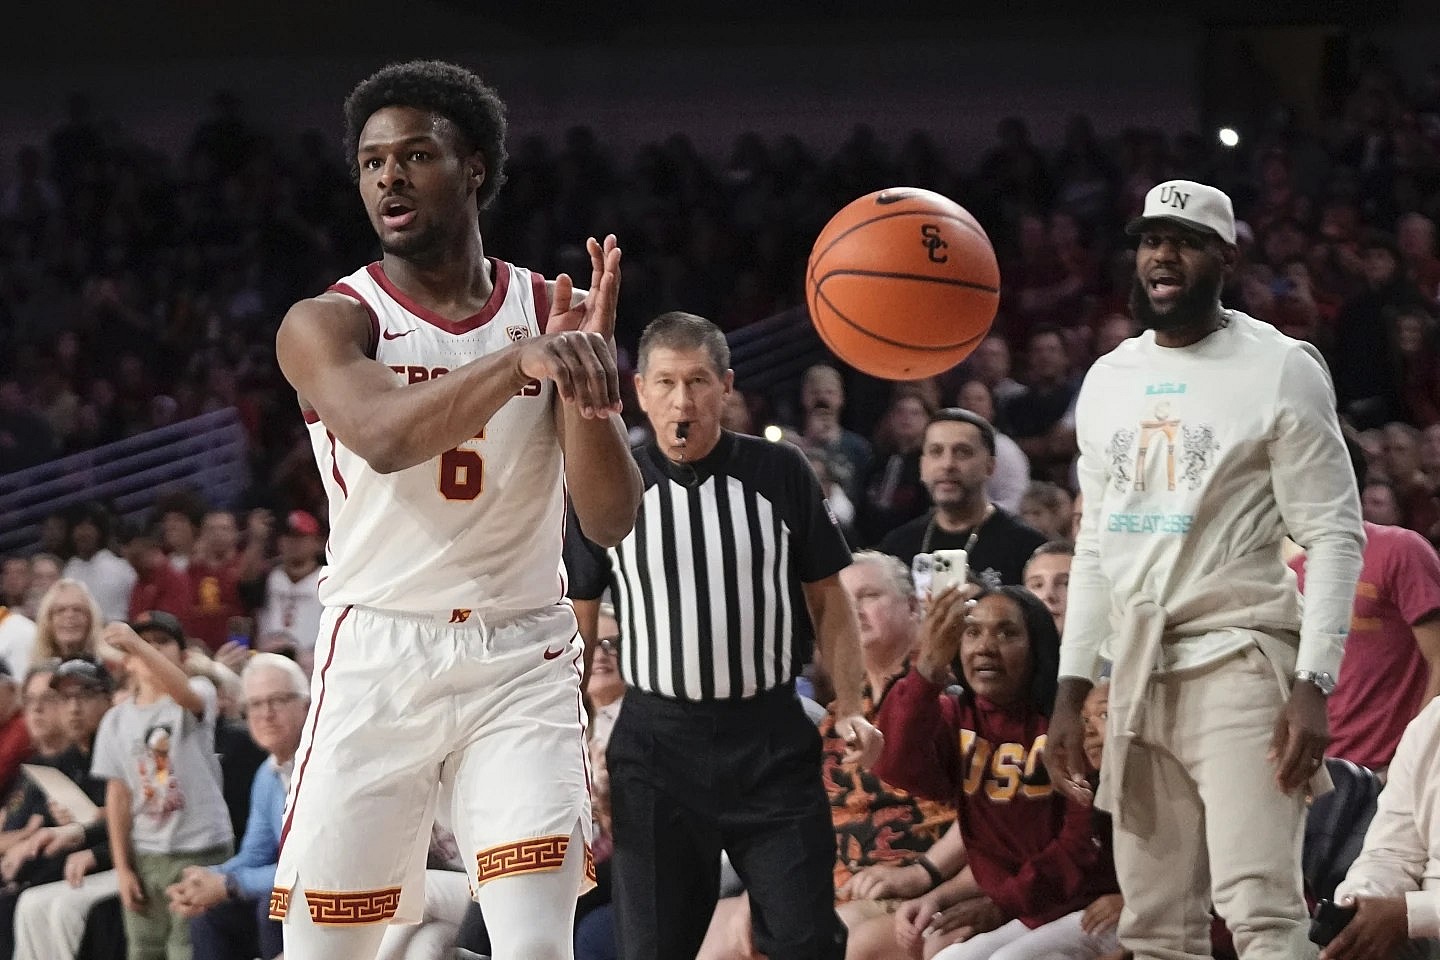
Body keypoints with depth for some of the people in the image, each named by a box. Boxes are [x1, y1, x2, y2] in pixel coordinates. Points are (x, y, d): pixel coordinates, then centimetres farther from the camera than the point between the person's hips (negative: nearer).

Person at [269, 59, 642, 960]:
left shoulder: (560, 314, 2)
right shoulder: (326, 324, -5)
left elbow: (612, 521, -4)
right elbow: (384, 438, -27)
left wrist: (583, 375, -22)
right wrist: (522, 362, -43)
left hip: (521, 659, 1)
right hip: (378, 658, -1)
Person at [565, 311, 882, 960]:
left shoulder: (780, 474, 2)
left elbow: (827, 599, 9)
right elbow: (577, 625, 9)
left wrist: (848, 709, -2)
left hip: (771, 741, 0)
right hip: (656, 745, 0)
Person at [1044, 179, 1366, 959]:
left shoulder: (1279, 370, -5)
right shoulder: (1108, 382, 14)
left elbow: (1334, 536, -7)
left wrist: (1313, 685, -17)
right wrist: (1070, 690, 13)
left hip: (1239, 660, -7)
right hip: (1138, 670, 7)